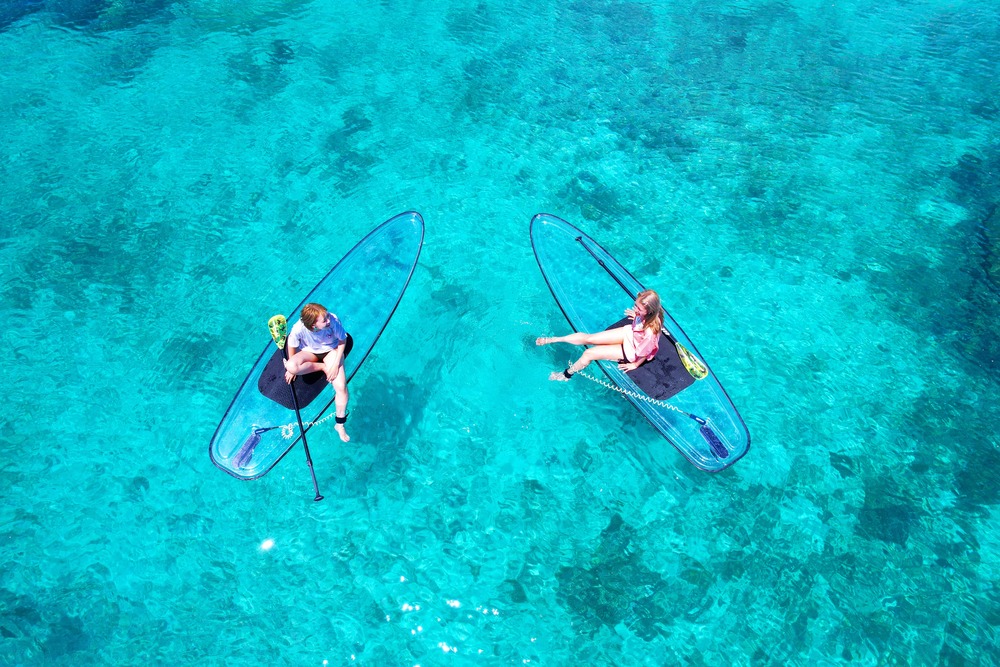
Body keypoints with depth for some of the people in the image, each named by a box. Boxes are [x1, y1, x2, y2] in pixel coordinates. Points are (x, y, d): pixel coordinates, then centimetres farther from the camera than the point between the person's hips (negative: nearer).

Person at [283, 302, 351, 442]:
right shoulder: (298, 328, -33)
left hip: (331, 350, 0)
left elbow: (343, 340, -15)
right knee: (291, 366, -34)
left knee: (341, 386, -18)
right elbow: (292, 346, -11)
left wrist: (336, 364, -18)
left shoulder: (333, 320, -34)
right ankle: (322, 367, -8)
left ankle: (340, 424, 1)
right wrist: (292, 368, -1)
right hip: (309, 352, 0)